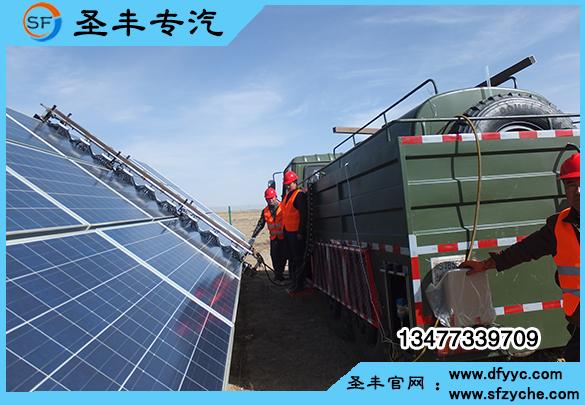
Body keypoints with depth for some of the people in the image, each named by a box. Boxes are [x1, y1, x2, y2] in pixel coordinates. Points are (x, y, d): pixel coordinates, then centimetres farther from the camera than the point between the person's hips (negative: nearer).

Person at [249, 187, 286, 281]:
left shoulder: (283, 207, -5)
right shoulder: (265, 211, 9)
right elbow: (260, 224, 10)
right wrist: (253, 237, 4)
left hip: (283, 237, -3)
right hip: (273, 237, 4)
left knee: (283, 256, 0)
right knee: (274, 256, 2)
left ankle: (280, 272, 14)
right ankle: (278, 274, 13)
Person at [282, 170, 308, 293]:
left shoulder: (299, 195, -11)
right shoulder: (287, 195, 17)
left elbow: (303, 215, -17)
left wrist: (301, 232, -20)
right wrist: (284, 230, 20)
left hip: (296, 233, -9)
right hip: (287, 232, 10)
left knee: (298, 259, -4)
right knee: (291, 258, 15)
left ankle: (299, 285, 2)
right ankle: (293, 281, 25)